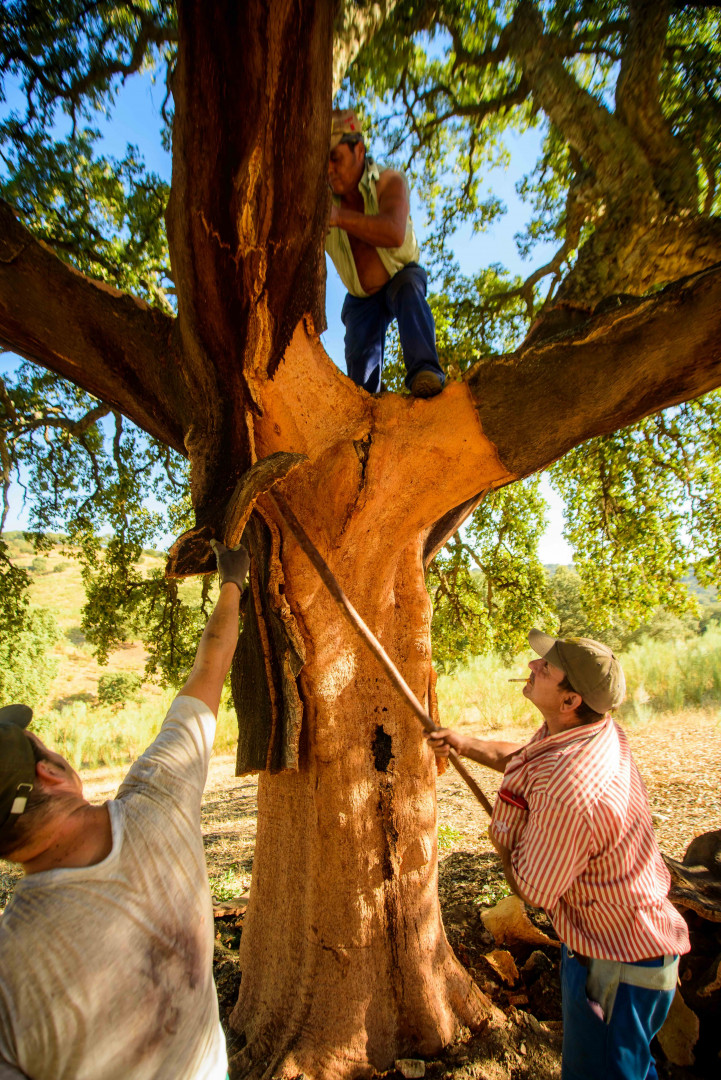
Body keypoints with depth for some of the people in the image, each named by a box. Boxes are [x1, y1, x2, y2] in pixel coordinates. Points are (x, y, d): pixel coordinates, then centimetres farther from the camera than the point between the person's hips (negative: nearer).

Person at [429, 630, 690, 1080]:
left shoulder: (567, 790, -39)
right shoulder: (600, 730, -11)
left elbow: (530, 889, -23)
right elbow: (522, 756, 10)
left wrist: (503, 840, -5)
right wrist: (466, 744, 2)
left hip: (618, 967, -9)